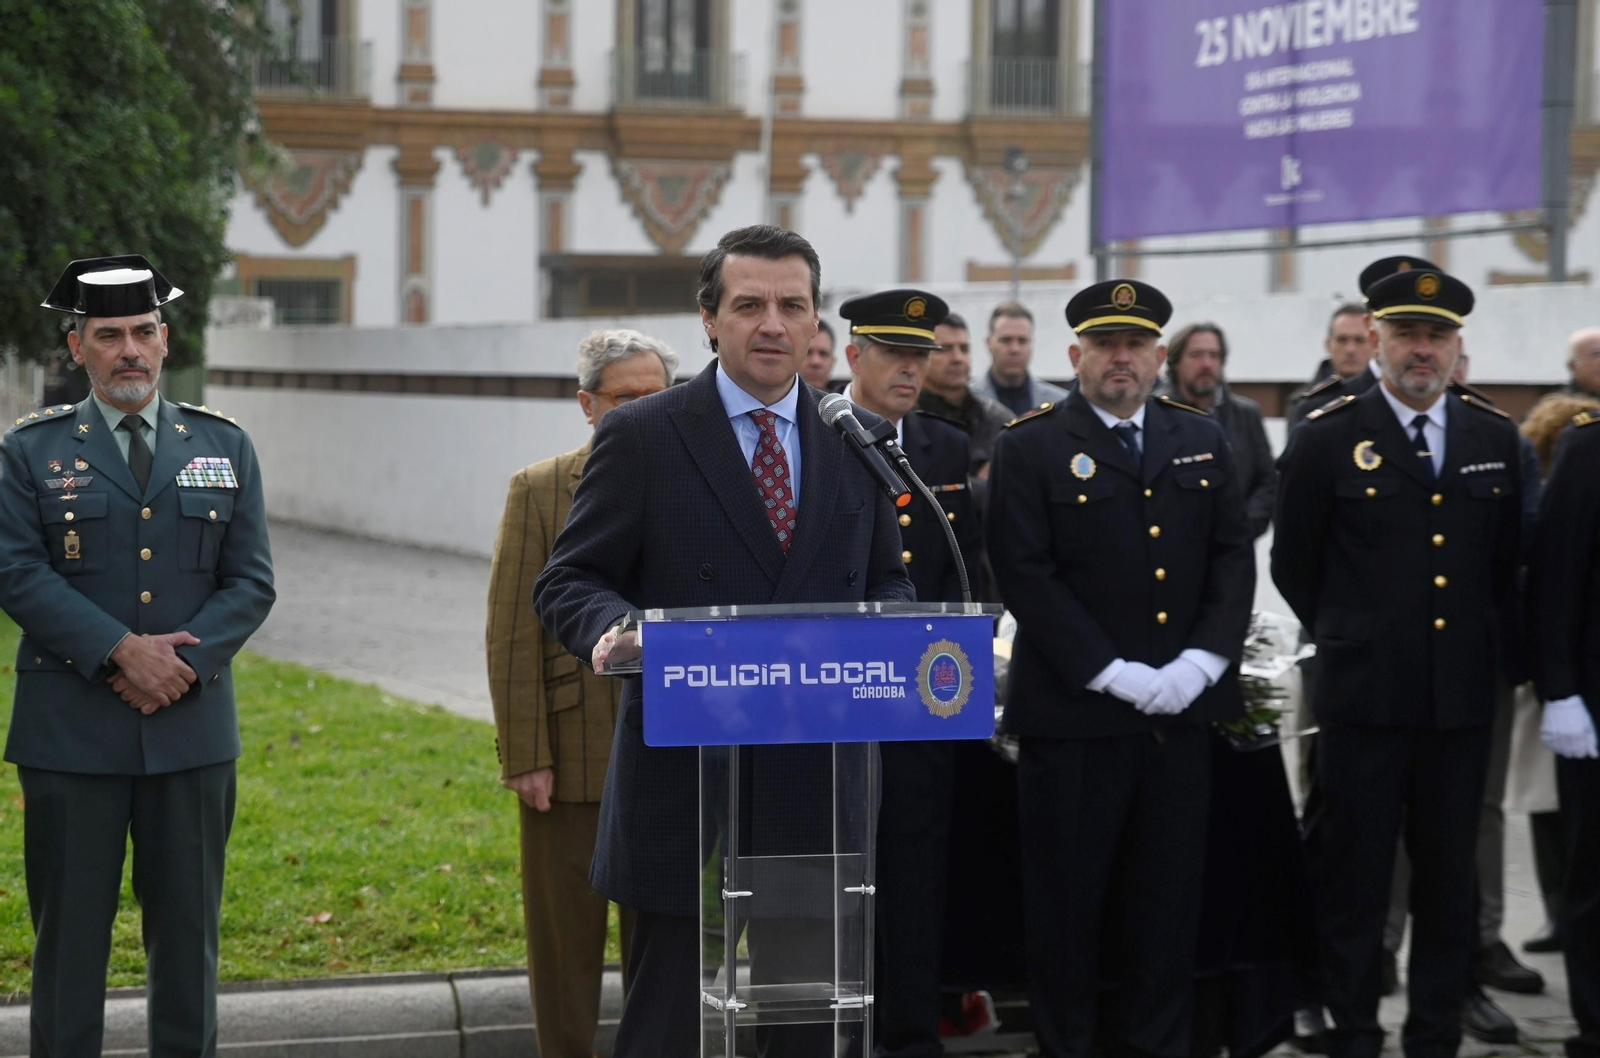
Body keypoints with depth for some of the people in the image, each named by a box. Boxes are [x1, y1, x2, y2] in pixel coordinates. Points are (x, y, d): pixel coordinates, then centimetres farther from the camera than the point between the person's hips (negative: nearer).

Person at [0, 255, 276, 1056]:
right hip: (71, 732, -2)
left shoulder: (224, 446, 9)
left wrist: (182, 662, -11)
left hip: (192, 725, 2)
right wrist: (123, 651, -17)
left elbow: (251, 580, 4)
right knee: (69, 929, 3)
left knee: (188, 927, 8)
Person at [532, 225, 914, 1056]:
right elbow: (569, 580, -2)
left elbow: (887, 580, 15)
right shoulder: (641, 436, -2)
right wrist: (610, 628, -24)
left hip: (821, 776, 4)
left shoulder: (859, 438, 9)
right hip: (685, 777, -3)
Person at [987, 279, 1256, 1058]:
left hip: (1181, 709, 4)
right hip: (1074, 709, -4)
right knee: (1068, 894, 3)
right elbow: (1026, 575, -9)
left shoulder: (1202, 442, 12)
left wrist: (1203, 660, -7)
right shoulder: (1029, 449, -2)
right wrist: (1112, 673, -15)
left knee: (1170, 891, 8)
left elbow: (1234, 556, 8)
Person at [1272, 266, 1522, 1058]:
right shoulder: (1327, 439, -3)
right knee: (1355, 875, 4)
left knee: (1450, 876, 8)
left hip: (1462, 696, 3)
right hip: (1365, 696, -3)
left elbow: (1506, 563, 16)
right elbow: (1294, 567, 6)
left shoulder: (1496, 439, 7)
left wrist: (1479, 645, 13)